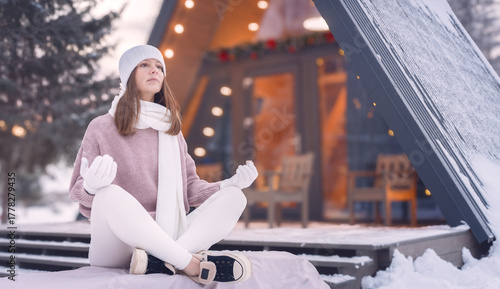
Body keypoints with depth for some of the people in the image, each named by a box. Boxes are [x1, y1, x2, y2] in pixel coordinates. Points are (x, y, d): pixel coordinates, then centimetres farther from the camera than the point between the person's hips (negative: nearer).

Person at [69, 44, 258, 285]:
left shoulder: (171, 129, 17)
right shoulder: (102, 128, 4)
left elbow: (189, 187, 15)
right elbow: (79, 192, 2)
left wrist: (228, 185, -3)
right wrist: (91, 186, -23)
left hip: (166, 240, 5)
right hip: (116, 246, -4)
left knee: (234, 198, -16)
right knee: (111, 195, -36)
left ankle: (161, 263, -37)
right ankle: (192, 264, -31)